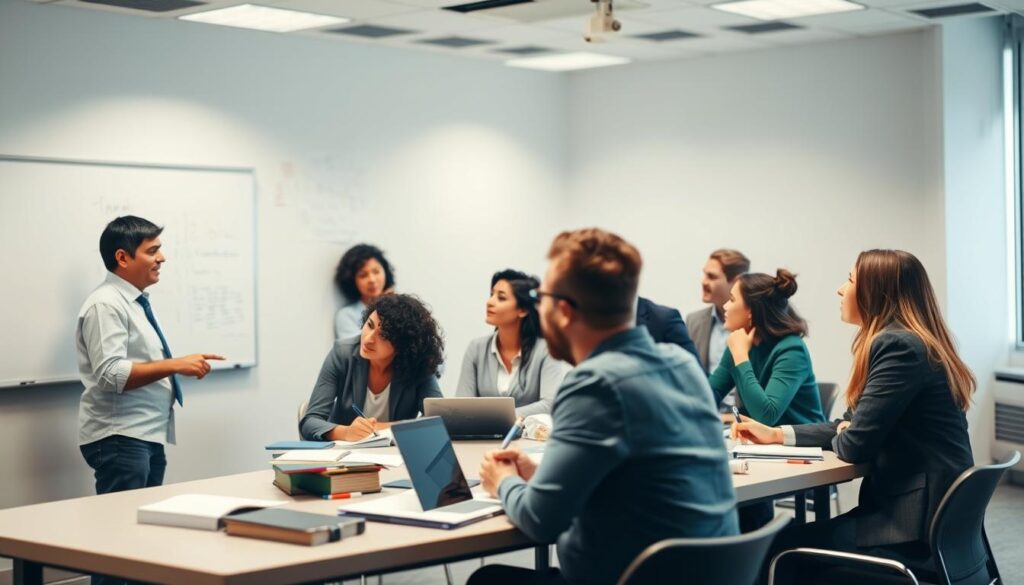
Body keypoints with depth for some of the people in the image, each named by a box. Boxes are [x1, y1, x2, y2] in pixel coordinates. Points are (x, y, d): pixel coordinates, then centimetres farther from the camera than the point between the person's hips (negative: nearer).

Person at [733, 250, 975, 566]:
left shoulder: (898, 346, -19)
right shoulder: (900, 341, 14)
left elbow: (854, 444, -20)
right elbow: (853, 425, 19)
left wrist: (837, 436, 3)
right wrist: (776, 434, 13)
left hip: (919, 520, -10)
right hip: (912, 505, 10)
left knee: (782, 545, -10)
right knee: (793, 537, 6)